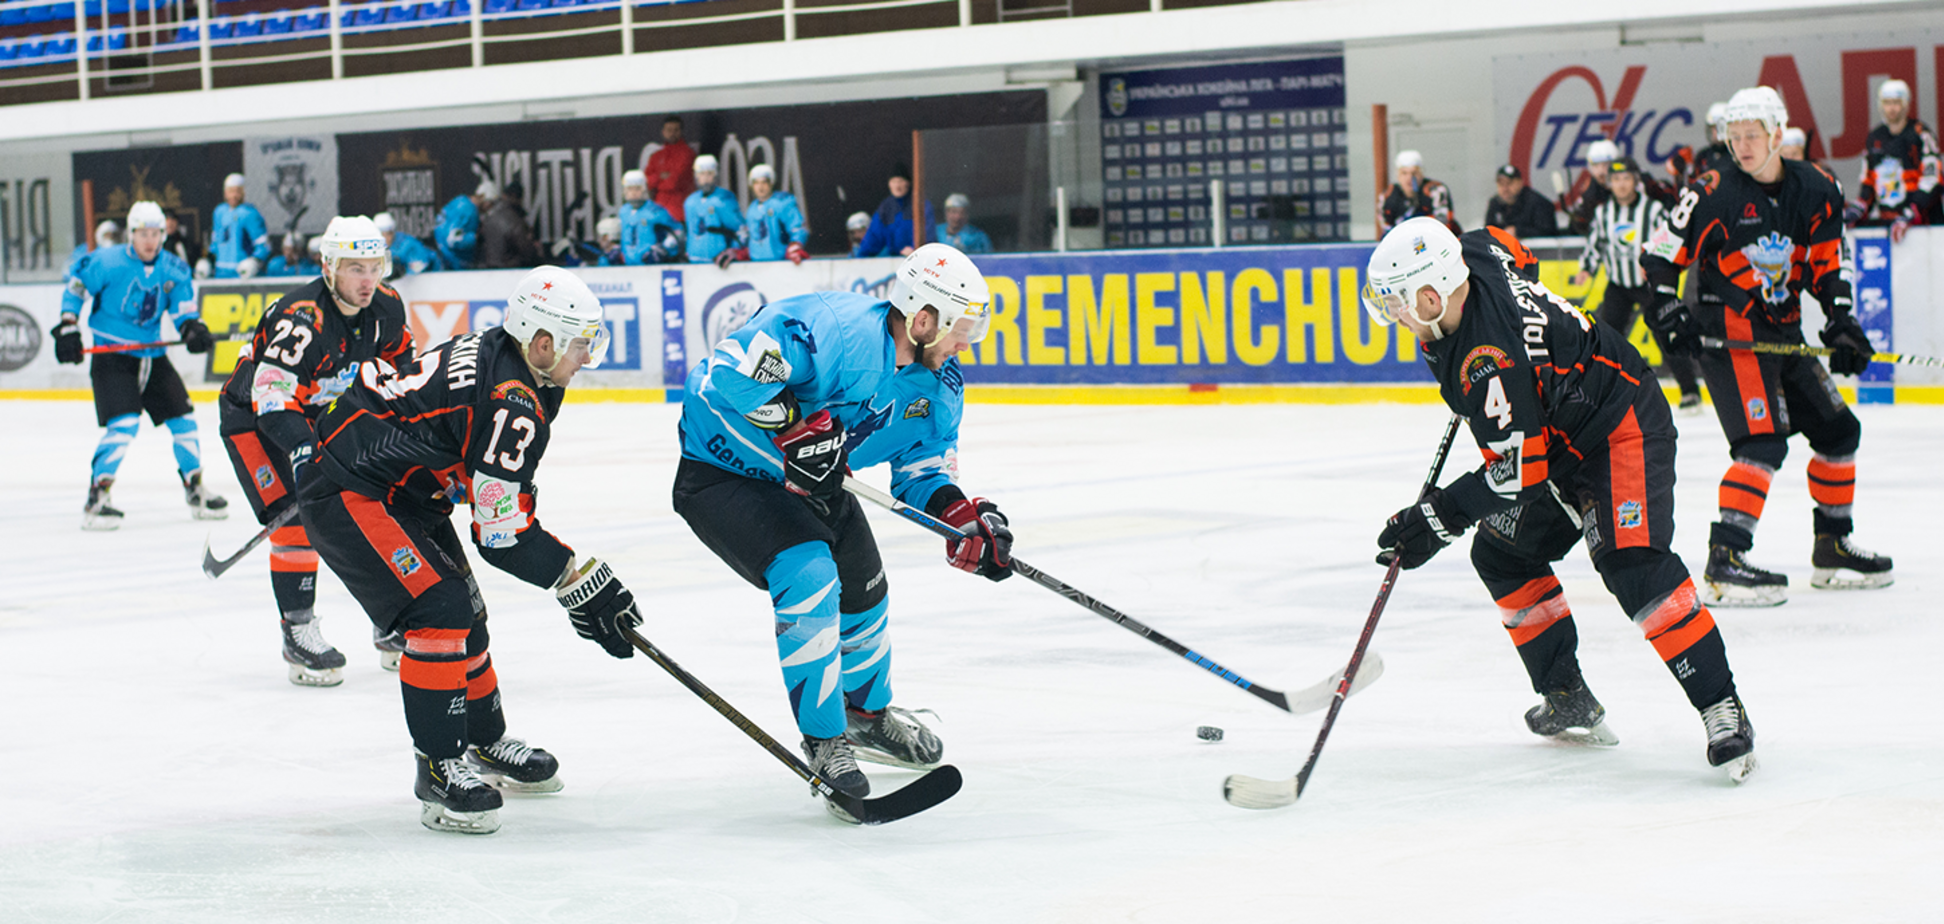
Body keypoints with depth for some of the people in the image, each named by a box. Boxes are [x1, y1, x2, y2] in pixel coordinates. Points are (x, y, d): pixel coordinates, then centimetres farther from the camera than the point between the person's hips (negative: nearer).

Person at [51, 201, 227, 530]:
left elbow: (183, 309, 0)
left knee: (183, 419, 6)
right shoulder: (106, 262, -11)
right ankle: (95, 500, -17)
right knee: (123, 424, -21)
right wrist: (67, 326, -7)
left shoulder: (174, 270, 2)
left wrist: (193, 328, -22)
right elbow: (75, 288, 0)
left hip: (152, 355, 6)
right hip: (111, 354, -6)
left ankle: (196, 492, 23)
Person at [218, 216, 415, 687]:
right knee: (295, 517, -21)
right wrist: (304, 451, -51)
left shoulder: (386, 307, -10)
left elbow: (397, 362, 11)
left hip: (323, 412, 7)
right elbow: (272, 400, -40)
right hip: (251, 416, -7)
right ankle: (298, 633, -11)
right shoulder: (301, 320, -33)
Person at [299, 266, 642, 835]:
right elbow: (503, 536, -24)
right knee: (439, 610, -21)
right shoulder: (512, 405, -27)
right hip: (347, 495, -11)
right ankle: (440, 770, -13)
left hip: (399, 486, 11)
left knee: (465, 613, 18)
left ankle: (486, 743, 36)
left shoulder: (490, 353, 3)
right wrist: (581, 581, -17)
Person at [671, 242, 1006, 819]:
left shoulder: (939, 387, -5)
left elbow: (922, 469, 2)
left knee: (863, 591, 17)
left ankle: (868, 713, 46)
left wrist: (964, 517, -17)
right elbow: (736, 366, -39)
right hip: (721, 472, -9)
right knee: (809, 574, -26)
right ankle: (824, 742, -15)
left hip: (809, 478, 9)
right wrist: (796, 427, -42)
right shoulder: (841, 332, -34)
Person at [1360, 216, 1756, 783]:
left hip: (1621, 432, -11)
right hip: (1558, 435, 11)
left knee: (1632, 566, -26)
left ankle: (1722, 710, -22)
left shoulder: (1488, 359, -34)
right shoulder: (1476, 255, -10)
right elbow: (1516, 253, 16)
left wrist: (1435, 521, -24)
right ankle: (1569, 699, 19)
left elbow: (1517, 472, -30)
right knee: (1502, 555, 12)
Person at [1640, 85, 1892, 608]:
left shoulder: (1817, 190, 3)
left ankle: (1832, 549, 27)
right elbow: (1661, 252, -5)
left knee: (1838, 430, 12)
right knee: (1763, 443, -21)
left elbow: (1828, 264, 11)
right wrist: (1667, 308, -14)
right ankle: (1724, 561, -23)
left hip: (1784, 333, 7)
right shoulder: (1714, 195, -11)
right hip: (1728, 336, -7)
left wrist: (1842, 320, 1)